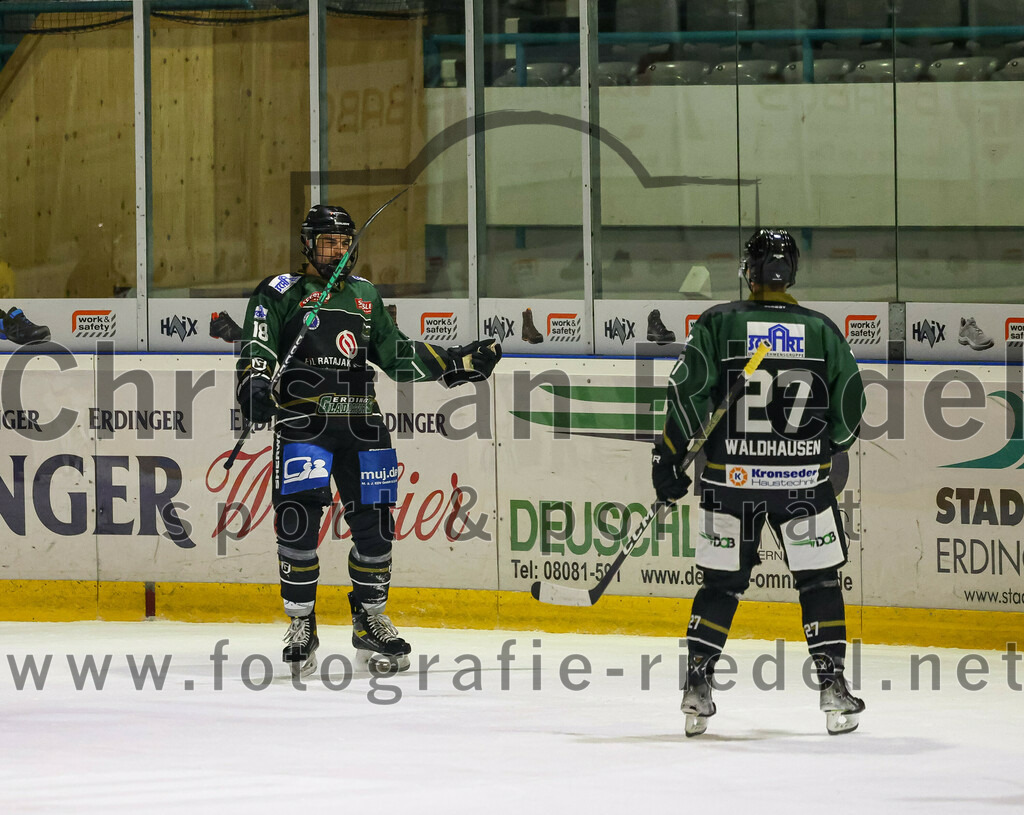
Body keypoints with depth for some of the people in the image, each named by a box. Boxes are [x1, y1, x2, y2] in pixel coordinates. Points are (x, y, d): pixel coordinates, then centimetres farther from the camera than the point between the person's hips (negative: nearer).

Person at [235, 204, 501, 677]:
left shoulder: (365, 296, 20)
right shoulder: (281, 292, 5)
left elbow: (396, 355, 23)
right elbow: (257, 345, -7)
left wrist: (457, 364, 15)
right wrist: (255, 383, -28)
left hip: (361, 424, 5)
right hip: (303, 422, -4)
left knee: (374, 523, 3)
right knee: (298, 519, -15)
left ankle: (370, 621, 21)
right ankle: (301, 626, -4)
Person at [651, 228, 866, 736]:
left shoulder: (717, 324, -3)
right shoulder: (821, 330, 1)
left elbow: (688, 396, -8)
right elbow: (849, 402, 5)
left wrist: (668, 459, 1)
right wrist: (826, 444, 24)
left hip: (731, 479, 0)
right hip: (804, 479, 0)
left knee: (721, 583, 11)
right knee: (819, 581, 10)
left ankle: (697, 684, 7)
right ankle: (833, 688, 5)